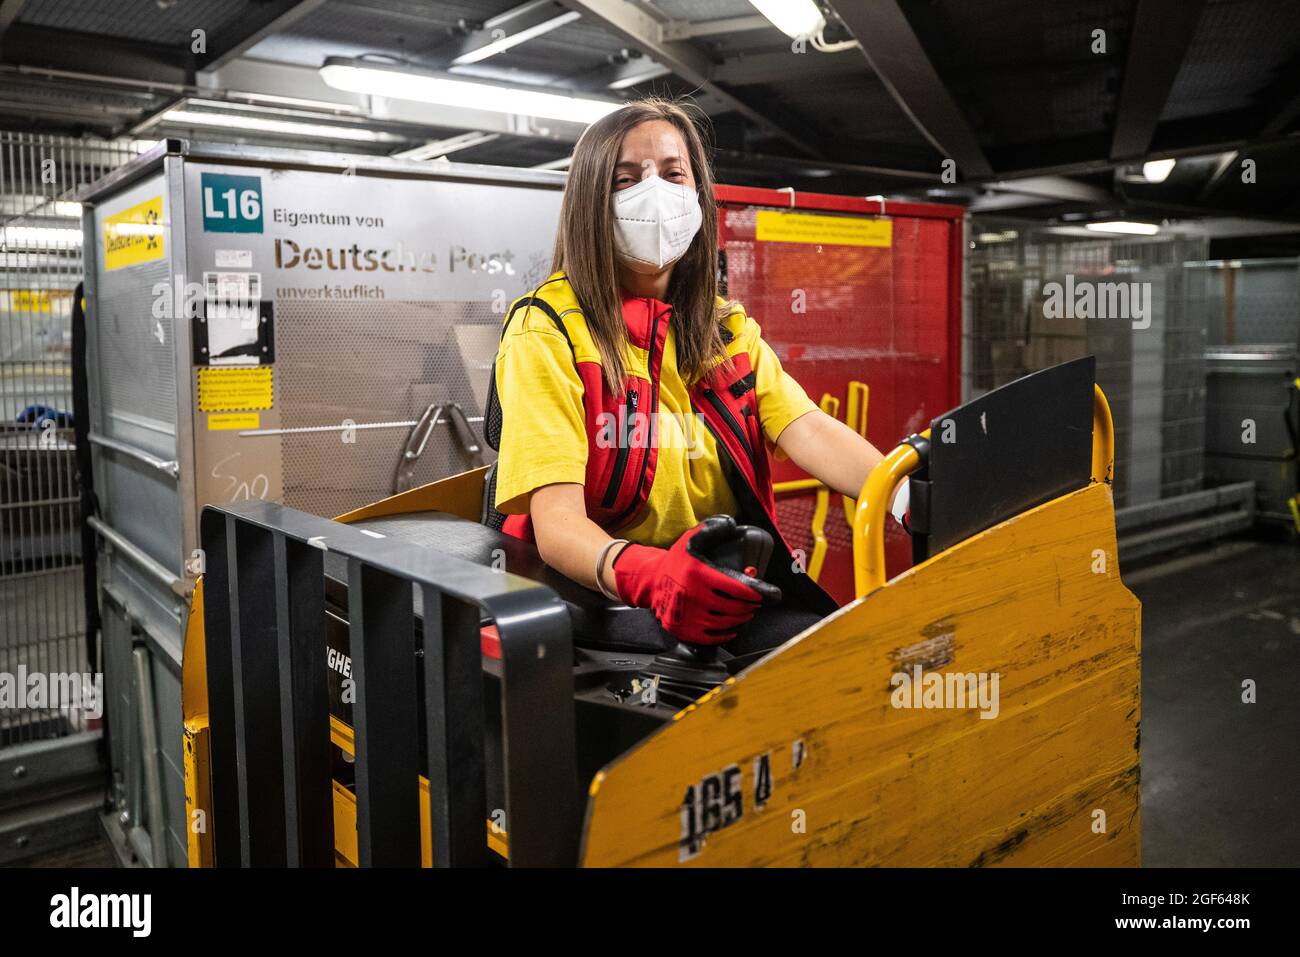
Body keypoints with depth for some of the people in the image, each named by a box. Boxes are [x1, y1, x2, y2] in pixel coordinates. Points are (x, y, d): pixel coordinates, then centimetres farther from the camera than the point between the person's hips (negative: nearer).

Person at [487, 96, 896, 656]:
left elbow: (808, 429, -4)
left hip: (728, 594, 6)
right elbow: (557, 520, -16)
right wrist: (649, 574, -39)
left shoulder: (729, 329, 13)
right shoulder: (548, 330, -6)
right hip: (599, 590, -5)